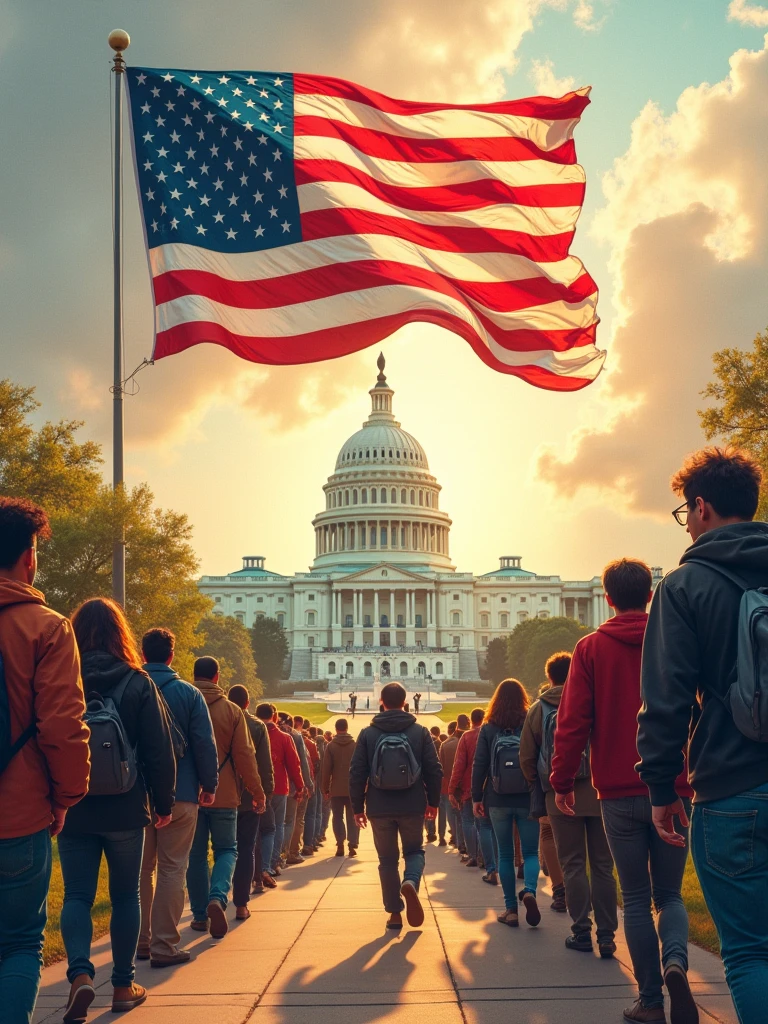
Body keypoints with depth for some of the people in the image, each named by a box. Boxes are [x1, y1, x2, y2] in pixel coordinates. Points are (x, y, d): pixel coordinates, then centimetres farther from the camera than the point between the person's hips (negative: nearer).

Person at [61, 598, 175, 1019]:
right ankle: (123, 985, 18)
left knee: (77, 894, 7)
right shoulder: (138, 683, -6)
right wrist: (164, 804, 5)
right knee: (125, 895, 12)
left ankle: (80, 973, -15)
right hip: (124, 810, 0)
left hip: (73, 810, 0)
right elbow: (160, 751, -6)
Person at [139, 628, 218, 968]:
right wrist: (209, 784, 2)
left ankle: (139, 941, 18)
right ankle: (164, 946, -1)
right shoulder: (189, 694, -5)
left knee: (140, 869, 13)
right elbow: (205, 744, -7)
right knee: (171, 869, 1)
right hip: (179, 794, -2)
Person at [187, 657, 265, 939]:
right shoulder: (231, 711, -4)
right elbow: (244, 755, -4)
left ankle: (200, 915, 13)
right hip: (223, 794, -1)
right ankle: (217, 897, -14)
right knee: (226, 849, 11)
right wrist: (258, 792, 4)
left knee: (196, 855, 11)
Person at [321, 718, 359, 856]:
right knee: (352, 818, 8)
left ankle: (340, 844, -2)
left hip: (336, 789, -1)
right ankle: (353, 845, 0)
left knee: (337, 817, 8)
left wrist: (325, 788, 2)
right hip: (353, 788, 1)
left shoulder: (331, 746, -3)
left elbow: (326, 769, -5)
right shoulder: (355, 745, -1)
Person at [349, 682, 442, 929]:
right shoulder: (420, 732, -1)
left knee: (388, 859, 12)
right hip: (412, 806, 0)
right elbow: (434, 770, -1)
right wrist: (433, 802, 11)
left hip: (379, 808, 0)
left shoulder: (368, 734, -1)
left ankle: (394, 912, 10)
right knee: (414, 850, 17)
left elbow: (357, 774, -2)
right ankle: (410, 882, -13)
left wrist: (358, 807, 6)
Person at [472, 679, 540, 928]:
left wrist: (477, 797, 4)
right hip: (527, 799, 0)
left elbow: (479, 765, -2)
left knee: (505, 854, 9)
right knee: (530, 851, 8)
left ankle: (511, 910, 7)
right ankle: (529, 890, -20)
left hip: (498, 801, 0)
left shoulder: (488, 728, 0)